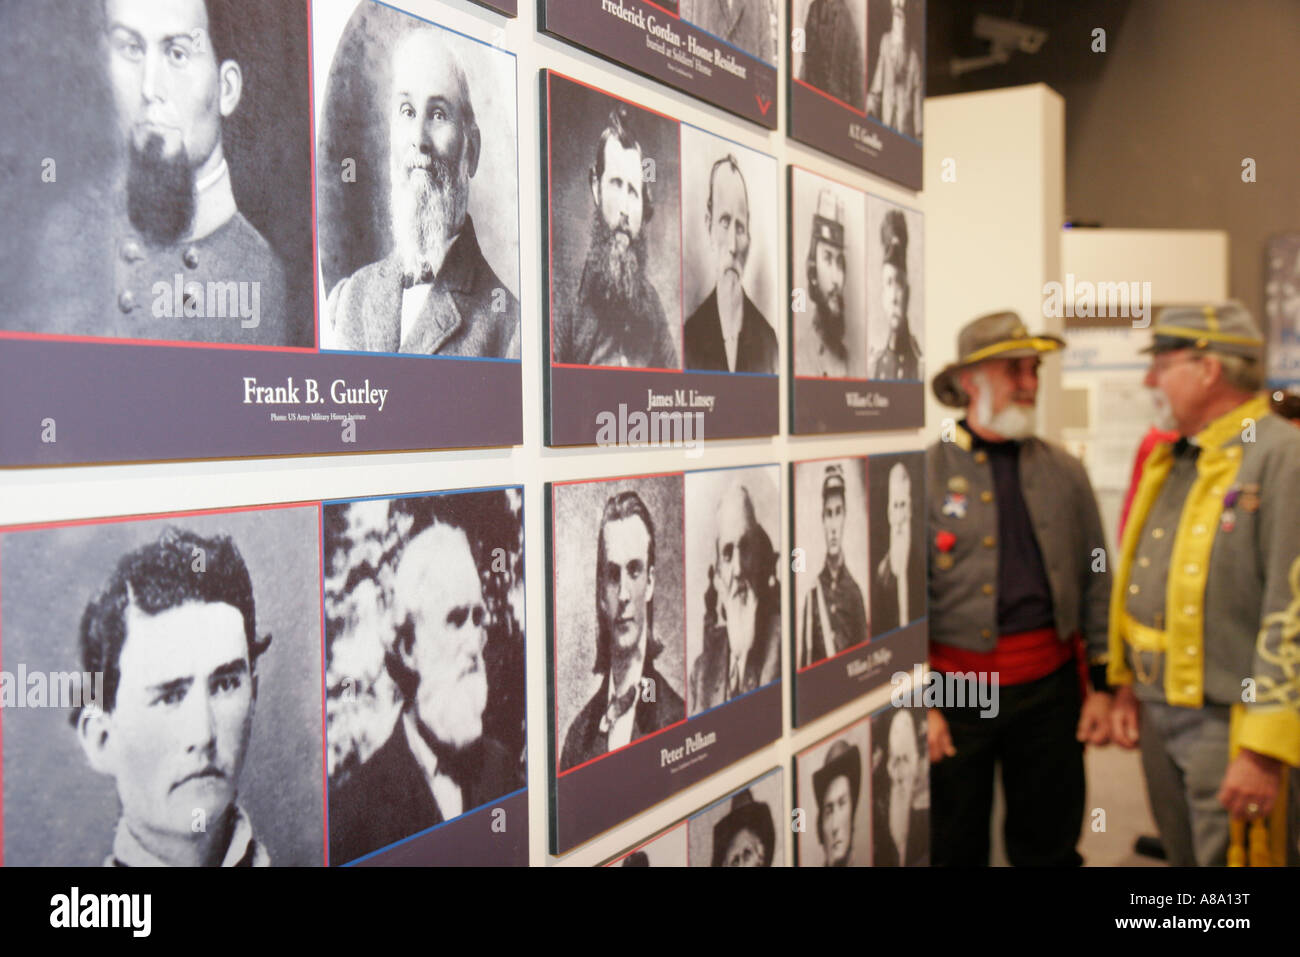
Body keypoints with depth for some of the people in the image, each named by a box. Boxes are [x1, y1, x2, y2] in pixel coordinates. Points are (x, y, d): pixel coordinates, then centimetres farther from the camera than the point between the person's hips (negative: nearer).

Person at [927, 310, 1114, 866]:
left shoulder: (1065, 472, 5)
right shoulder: (928, 473, -6)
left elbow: (1096, 584, 9)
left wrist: (1103, 684, 5)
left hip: (1050, 687, 3)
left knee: (1050, 846, 16)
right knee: (954, 848, 11)